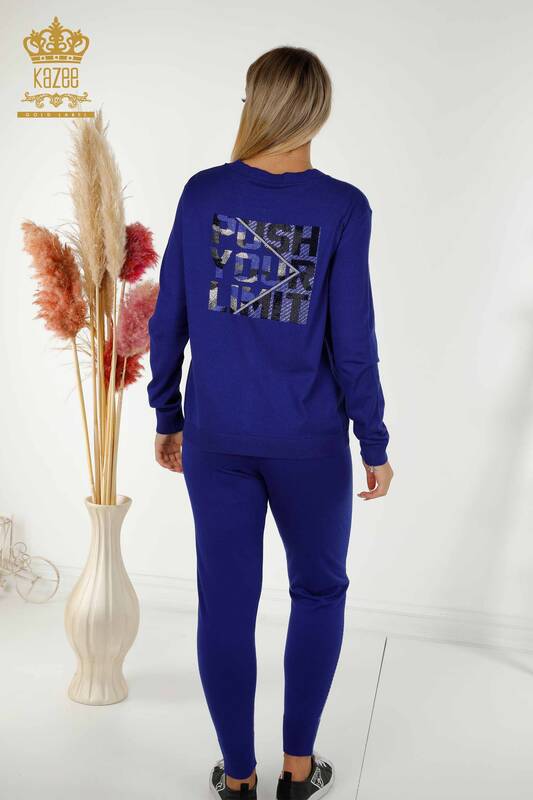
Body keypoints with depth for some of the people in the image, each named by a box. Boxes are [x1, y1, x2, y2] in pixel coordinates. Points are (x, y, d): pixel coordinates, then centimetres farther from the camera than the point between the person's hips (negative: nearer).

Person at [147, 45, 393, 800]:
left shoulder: (203, 193, -3)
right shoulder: (342, 208, -10)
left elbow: (169, 323, 0)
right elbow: (353, 343, -10)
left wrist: (166, 417, 13)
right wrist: (374, 445, 1)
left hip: (216, 436, 2)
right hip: (308, 441, -1)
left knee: (226, 600, 13)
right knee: (320, 589, 19)